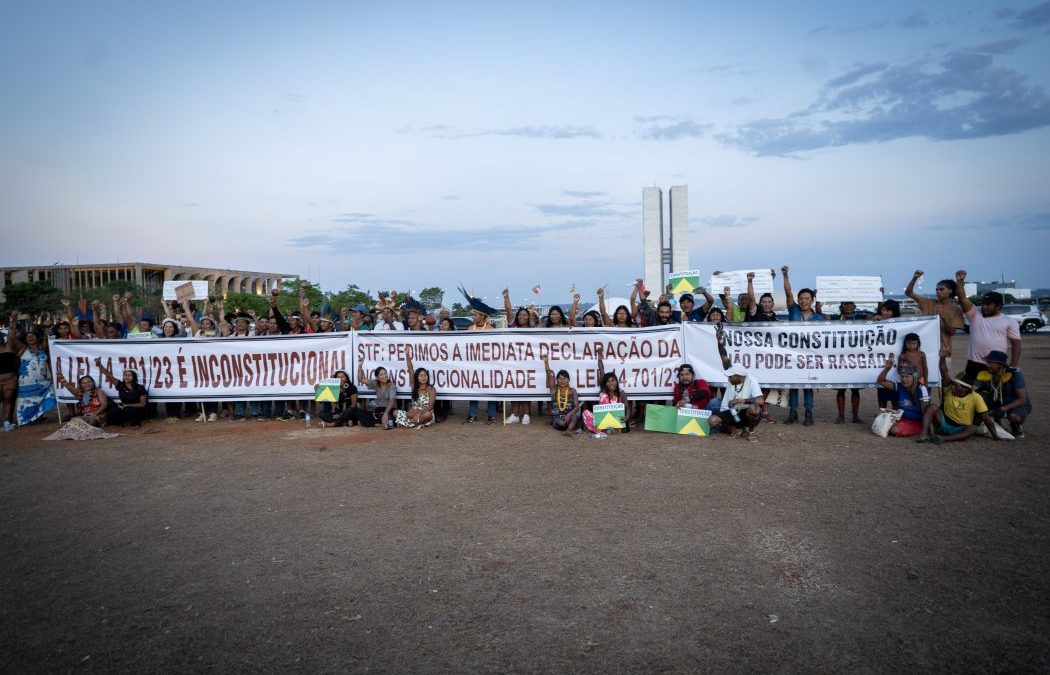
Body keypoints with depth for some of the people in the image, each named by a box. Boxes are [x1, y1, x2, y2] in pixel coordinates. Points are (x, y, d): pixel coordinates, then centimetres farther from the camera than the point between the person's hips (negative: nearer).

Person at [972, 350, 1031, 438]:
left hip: (1019, 404, -5)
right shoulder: (984, 374, -16)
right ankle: (996, 423, 1)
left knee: (1014, 416, -39)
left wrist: (1003, 409, -37)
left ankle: (1017, 427, 1)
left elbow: (1022, 399, -27)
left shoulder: (1015, 374, -26)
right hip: (997, 402, 5)